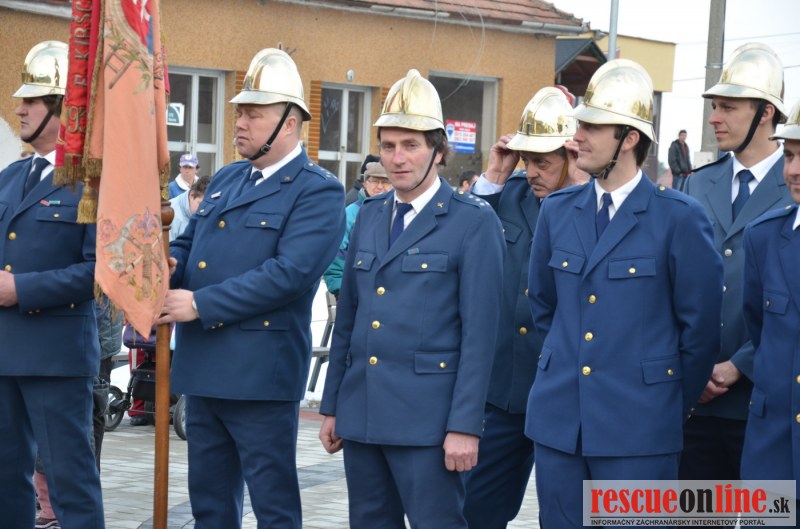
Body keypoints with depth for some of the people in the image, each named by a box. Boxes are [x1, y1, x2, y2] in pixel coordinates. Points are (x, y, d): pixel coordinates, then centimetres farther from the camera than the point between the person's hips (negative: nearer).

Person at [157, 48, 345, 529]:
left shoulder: (317, 192, -9)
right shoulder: (226, 180, 16)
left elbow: (290, 272, -21)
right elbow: (189, 244, 19)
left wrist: (200, 304, -20)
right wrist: (167, 267, -7)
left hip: (261, 375, -8)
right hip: (203, 367, 8)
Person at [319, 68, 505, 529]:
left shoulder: (474, 222, -5)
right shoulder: (370, 216, 14)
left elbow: (480, 331, -10)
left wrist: (465, 425, -15)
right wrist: (332, 405, 14)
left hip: (427, 418, -6)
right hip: (361, 413, 6)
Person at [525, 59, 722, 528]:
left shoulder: (679, 217, -8)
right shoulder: (557, 211, 8)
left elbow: (700, 325, -2)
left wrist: (676, 402, 6)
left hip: (638, 427, -5)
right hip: (558, 420, 5)